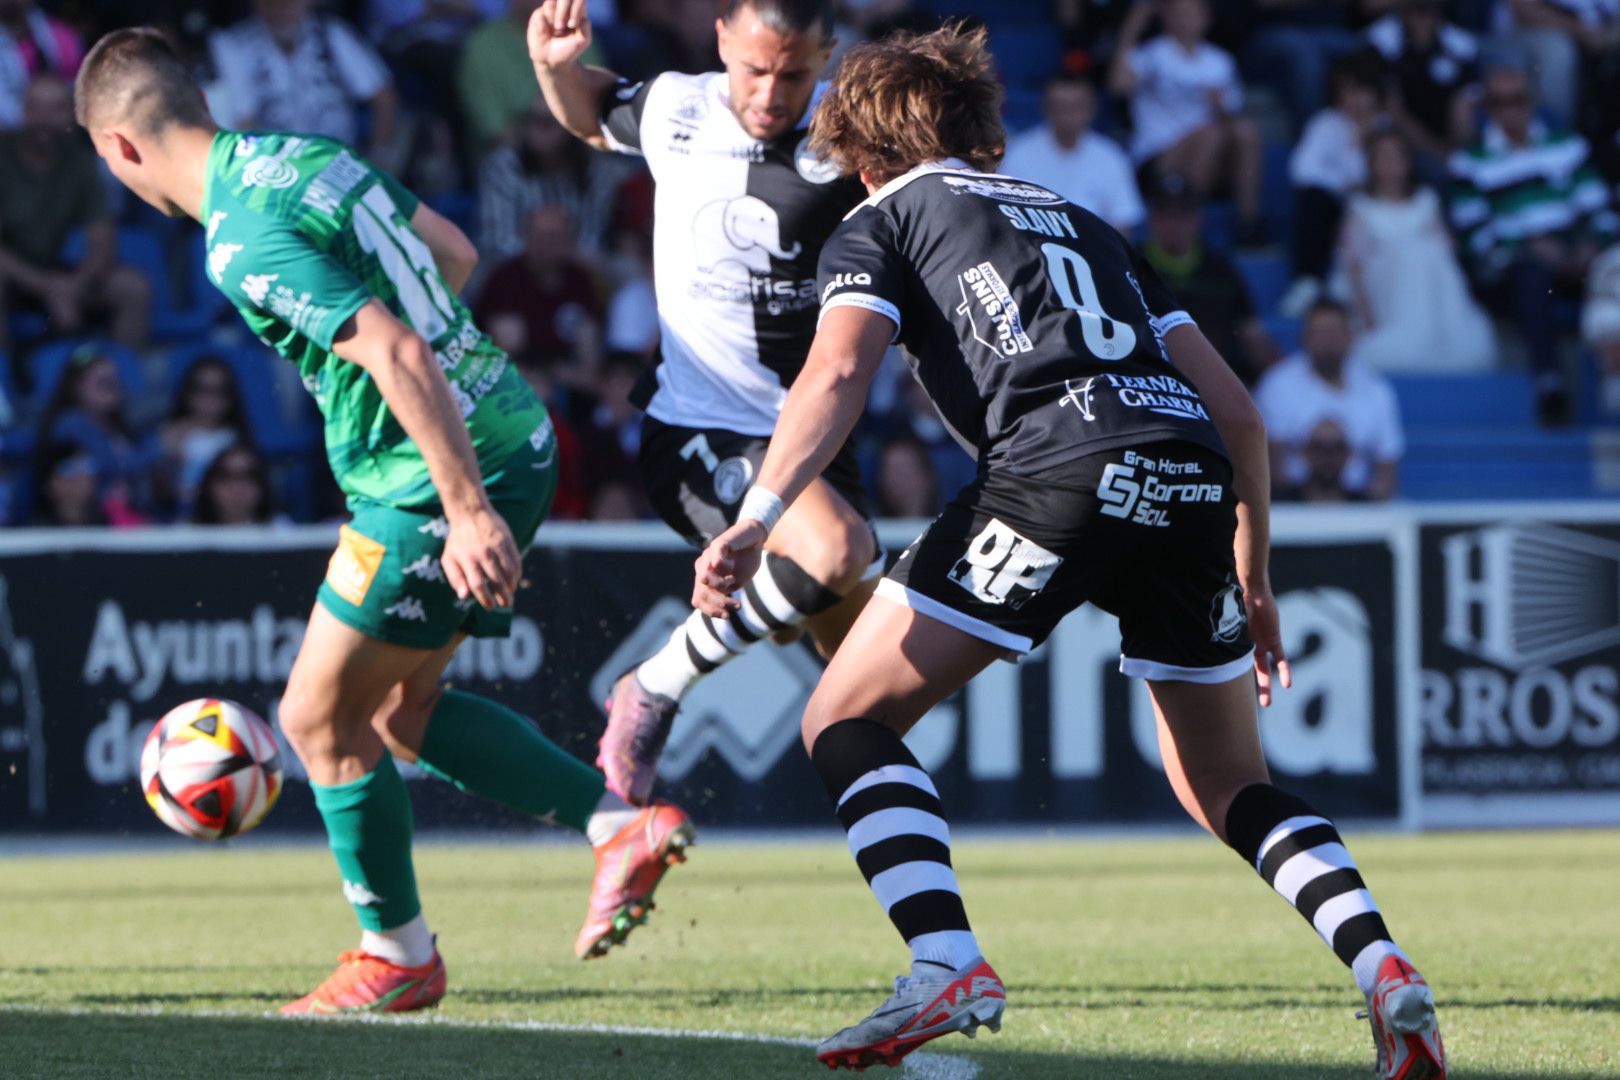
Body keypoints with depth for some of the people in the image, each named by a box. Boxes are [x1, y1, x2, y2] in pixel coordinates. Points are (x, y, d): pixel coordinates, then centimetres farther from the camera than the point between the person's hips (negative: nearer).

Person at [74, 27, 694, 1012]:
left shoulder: (243, 244, -20)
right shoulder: (306, 153, 8)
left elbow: (399, 356, -28)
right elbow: (455, 255, 20)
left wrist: (468, 512, -28)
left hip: (435, 478, -9)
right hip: (513, 439, 9)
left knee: (319, 719, 6)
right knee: (401, 711, 19)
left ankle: (399, 958, 18)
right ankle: (623, 824, 14)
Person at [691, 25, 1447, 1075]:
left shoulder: (882, 221, 20)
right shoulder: (1085, 224, 34)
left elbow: (838, 370, -2)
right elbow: (1236, 409, 27)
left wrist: (756, 520, -13)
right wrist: (1253, 581, 34)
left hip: (1063, 468, -5)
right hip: (1195, 483, 5)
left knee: (848, 722, 6)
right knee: (1231, 787, 22)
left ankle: (947, 964, -14)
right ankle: (1384, 967, 0)